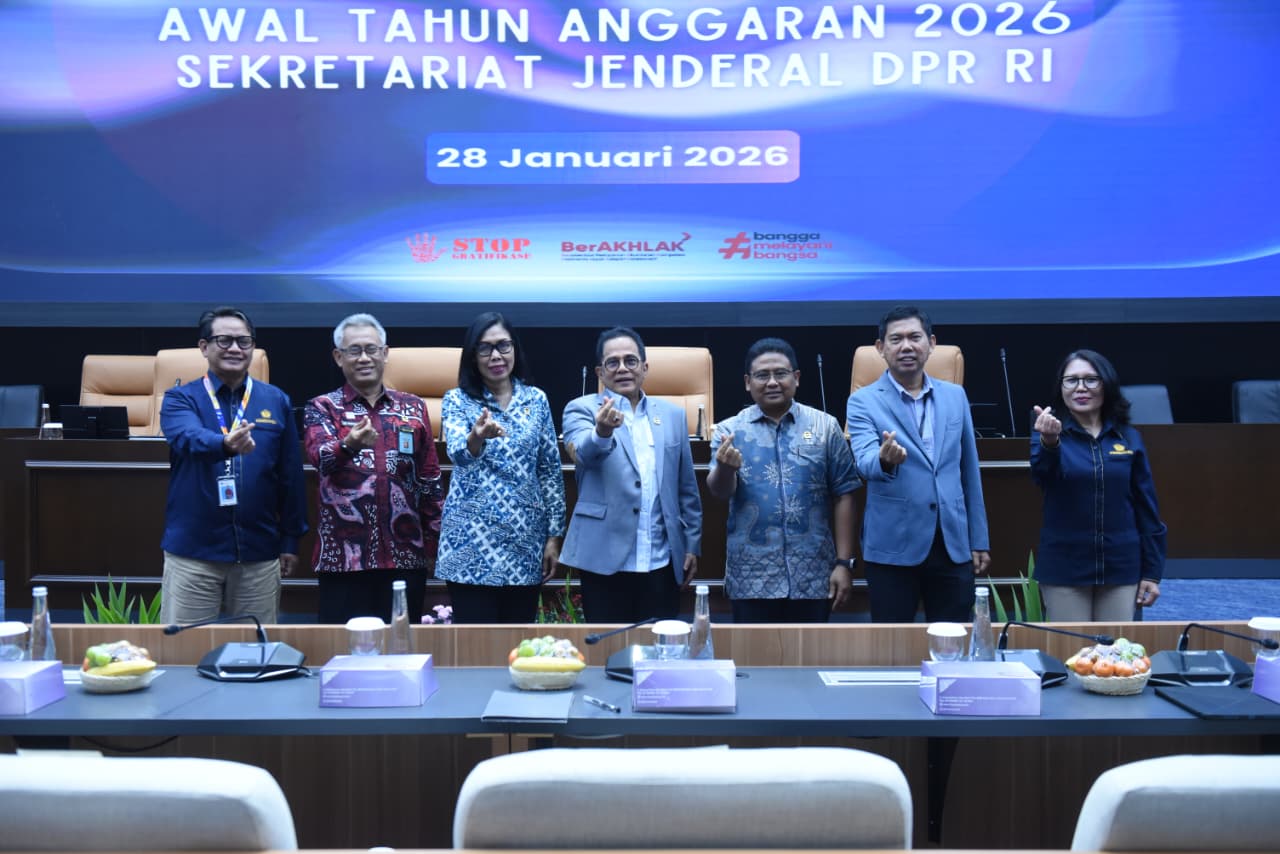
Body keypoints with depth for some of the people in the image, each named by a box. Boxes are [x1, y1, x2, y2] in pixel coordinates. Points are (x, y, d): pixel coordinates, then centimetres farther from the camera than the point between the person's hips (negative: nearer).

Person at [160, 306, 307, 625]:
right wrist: (225, 444, -44)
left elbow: (291, 475, 8)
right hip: (192, 553, -2)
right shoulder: (179, 398, 1)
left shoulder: (276, 401, 7)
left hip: (259, 554, 2)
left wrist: (291, 540, 6)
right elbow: (188, 438, -22)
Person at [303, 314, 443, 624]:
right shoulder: (322, 407, 4)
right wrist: (348, 444, -39)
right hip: (343, 556, -2)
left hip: (406, 555, 2)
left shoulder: (413, 407, 11)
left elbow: (430, 479, 12)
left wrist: (432, 543, 7)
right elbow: (320, 456, -17)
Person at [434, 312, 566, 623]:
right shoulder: (457, 399, -1)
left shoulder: (536, 399, 6)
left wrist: (554, 536, 2)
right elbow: (458, 454, -20)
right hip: (473, 543, -2)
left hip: (526, 543, 3)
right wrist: (477, 437, -43)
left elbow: (551, 470, 7)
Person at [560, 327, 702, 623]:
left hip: (662, 562, 3)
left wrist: (692, 545, 11)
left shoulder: (672, 414, 11)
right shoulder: (582, 409, 1)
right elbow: (584, 453, -20)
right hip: (606, 561, -3)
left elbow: (686, 488, 14)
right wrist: (602, 432, -41)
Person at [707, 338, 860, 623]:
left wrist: (844, 563, -1)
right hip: (751, 580, 0)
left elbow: (843, 495, 3)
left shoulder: (825, 426, 2)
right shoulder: (729, 430, 2)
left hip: (813, 578, 0)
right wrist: (725, 467, -32)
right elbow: (720, 492, -10)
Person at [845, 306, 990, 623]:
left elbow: (969, 472, 12)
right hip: (893, 548, -3)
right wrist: (885, 460, -41)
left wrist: (978, 540, 10)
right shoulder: (863, 401, -3)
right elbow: (864, 463, -17)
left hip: (954, 545, 3)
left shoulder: (955, 396, 8)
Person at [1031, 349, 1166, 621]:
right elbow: (1042, 475, -26)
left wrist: (1152, 571, 5)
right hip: (1065, 569, -2)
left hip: (1120, 567, 2)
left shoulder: (1128, 437, 4)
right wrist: (1049, 442, -48)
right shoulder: (1049, 434, -4)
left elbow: (1146, 506, 7)